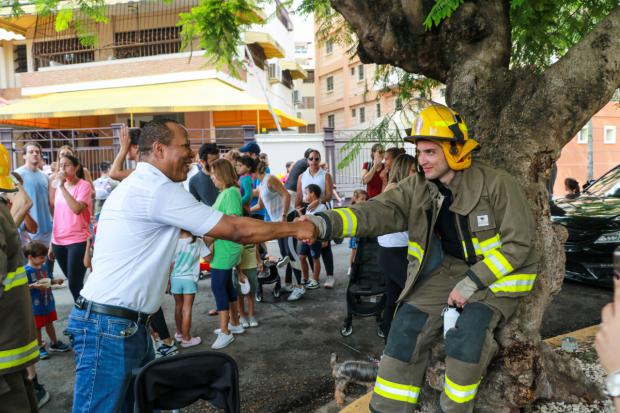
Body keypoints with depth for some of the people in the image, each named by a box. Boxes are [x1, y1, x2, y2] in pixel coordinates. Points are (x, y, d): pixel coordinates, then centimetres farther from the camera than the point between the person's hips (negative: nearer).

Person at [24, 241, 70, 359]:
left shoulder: (44, 267, 4)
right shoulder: (26, 270, -19)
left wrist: (55, 281, 0)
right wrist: (34, 286, -33)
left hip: (48, 302, 7)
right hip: (36, 305, -7)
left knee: (49, 323, 20)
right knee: (37, 326, 8)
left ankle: (54, 343, 33)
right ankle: (40, 348, 22)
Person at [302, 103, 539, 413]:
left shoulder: (496, 184, -15)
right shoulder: (418, 187, -3)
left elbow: (518, 243, -13)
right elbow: (378, 212, -18)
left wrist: (472, 282, -21)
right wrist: (325, 223, -35)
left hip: (497, 274, -4)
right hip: (448, 269, 4)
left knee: (467, 332, -28)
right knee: (407, 328, -10)